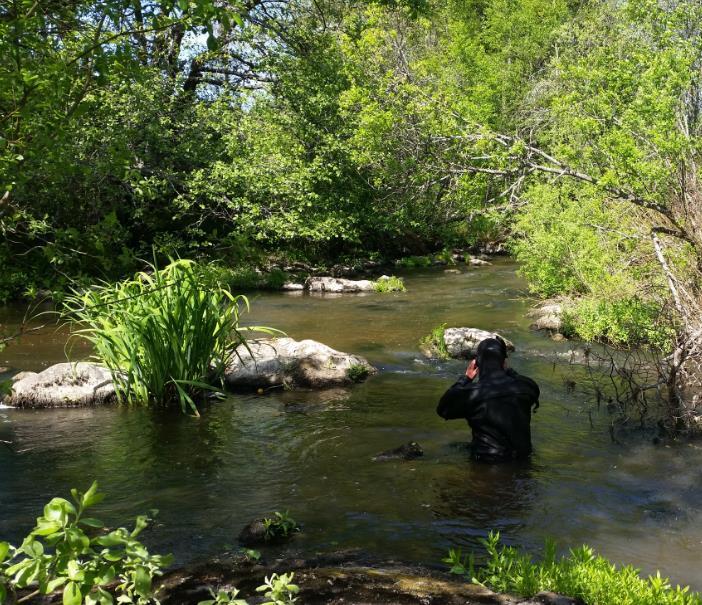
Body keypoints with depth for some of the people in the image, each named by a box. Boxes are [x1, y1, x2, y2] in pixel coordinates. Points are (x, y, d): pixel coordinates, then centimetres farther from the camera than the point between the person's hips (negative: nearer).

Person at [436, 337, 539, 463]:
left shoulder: (470, 393, -19)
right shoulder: (526, 386, -11)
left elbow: (442, 409, -1)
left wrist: (466, 378, -1)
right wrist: (509, 372, 17)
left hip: (486, 461, -4)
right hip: (521, 456, 4)